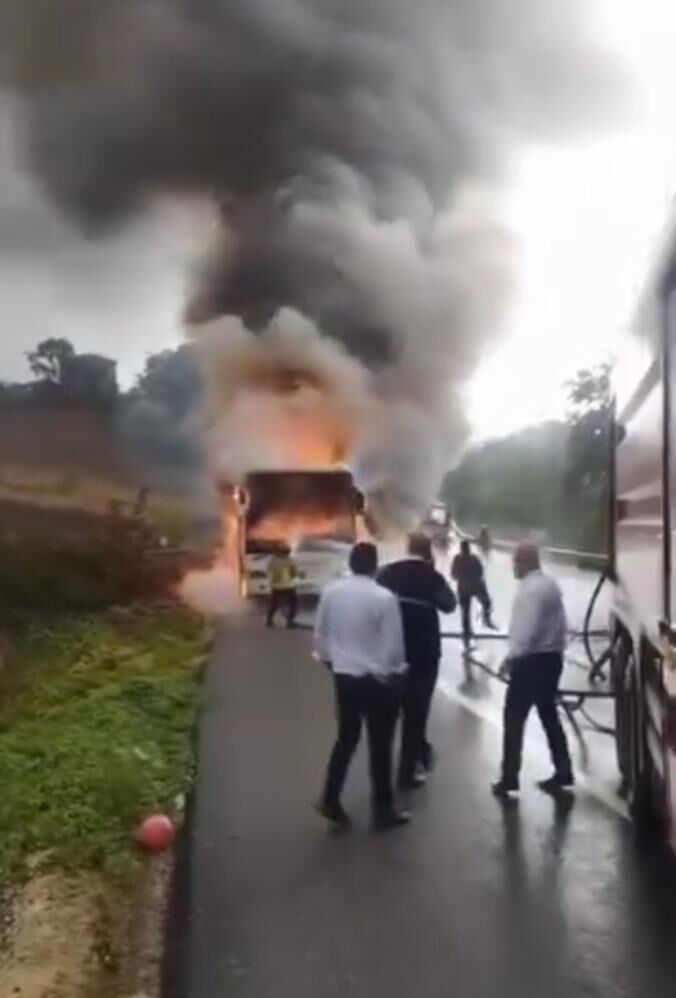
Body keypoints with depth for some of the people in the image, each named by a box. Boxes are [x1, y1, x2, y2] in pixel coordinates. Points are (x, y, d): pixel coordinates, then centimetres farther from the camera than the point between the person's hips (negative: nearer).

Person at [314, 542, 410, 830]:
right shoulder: (384, 597, -20)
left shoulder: (331, 592, -5)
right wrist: (396, 671, 3)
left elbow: (320, 635, 5)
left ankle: (330, 801, 22)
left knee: (346, 738, 20)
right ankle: (383, 811, 23)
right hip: (379, 680, -4)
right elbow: (393, 645, -15)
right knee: (380, 745, 10)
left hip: (344, 677, 4)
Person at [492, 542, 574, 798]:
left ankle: (509, 779, 3)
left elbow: (526, 629, -23)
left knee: (514, 718, -1)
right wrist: (557, 648, 19)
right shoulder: (551, 585, 10)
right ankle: (563, 773, 20)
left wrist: (512, 656, -13)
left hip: (531, 660, -9)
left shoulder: (529, 589, -18)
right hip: (552, 658, 9)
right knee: (549, 715, 16)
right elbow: (560, 624, 14)